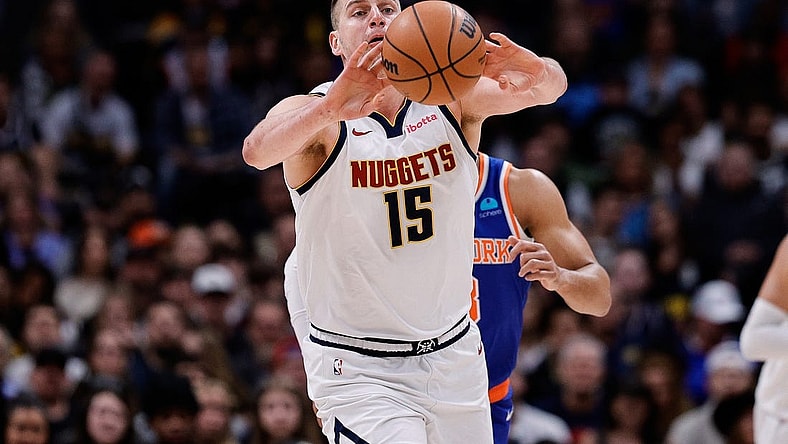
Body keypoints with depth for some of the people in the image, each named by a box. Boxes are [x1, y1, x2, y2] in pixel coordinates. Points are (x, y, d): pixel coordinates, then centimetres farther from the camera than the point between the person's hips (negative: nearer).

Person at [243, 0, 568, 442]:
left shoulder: (452, 98, -2)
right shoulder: (313, 116, -11)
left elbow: (551, 86, -17)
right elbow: (258, 151, -34)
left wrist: (536, 72, -42)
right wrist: (330, 108, -54)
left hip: (454, 355, 4)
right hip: (358, 372, -4)